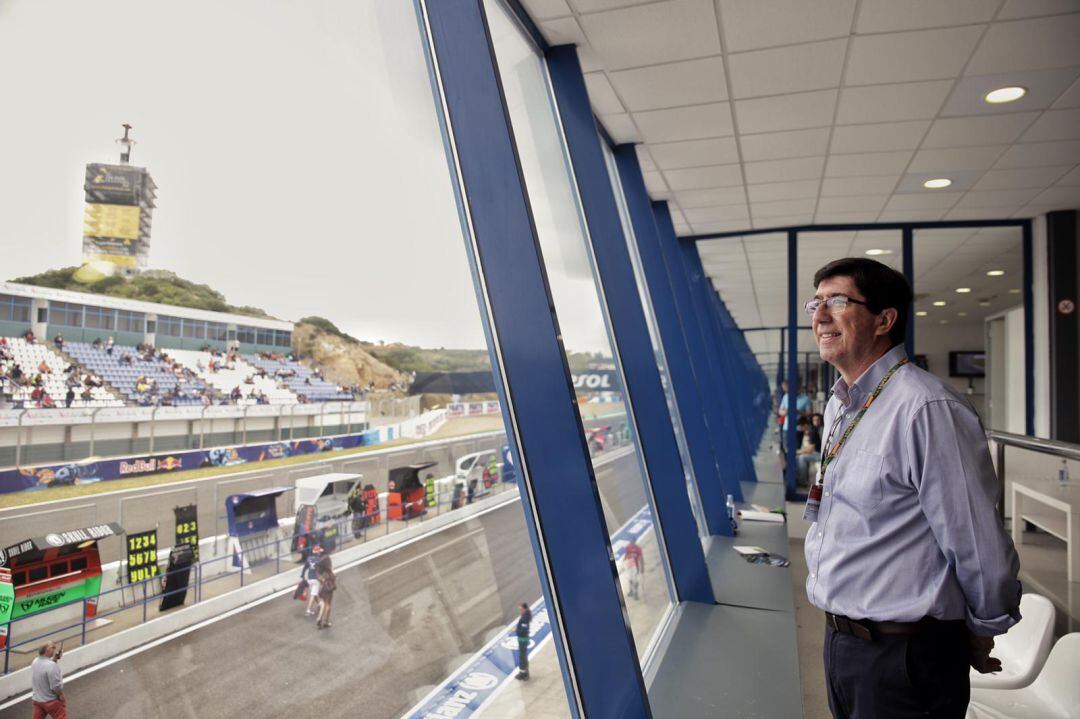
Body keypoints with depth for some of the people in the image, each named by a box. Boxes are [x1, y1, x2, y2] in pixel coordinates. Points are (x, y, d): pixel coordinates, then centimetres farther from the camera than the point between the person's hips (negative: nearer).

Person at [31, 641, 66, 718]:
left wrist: (55, 658, 3)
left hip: (36, 699, 8)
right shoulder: (51, 665, -28)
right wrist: (61, 695, -7)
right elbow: (56, 686, -24)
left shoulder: (35, 662, -3)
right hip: (51, 701, -8)